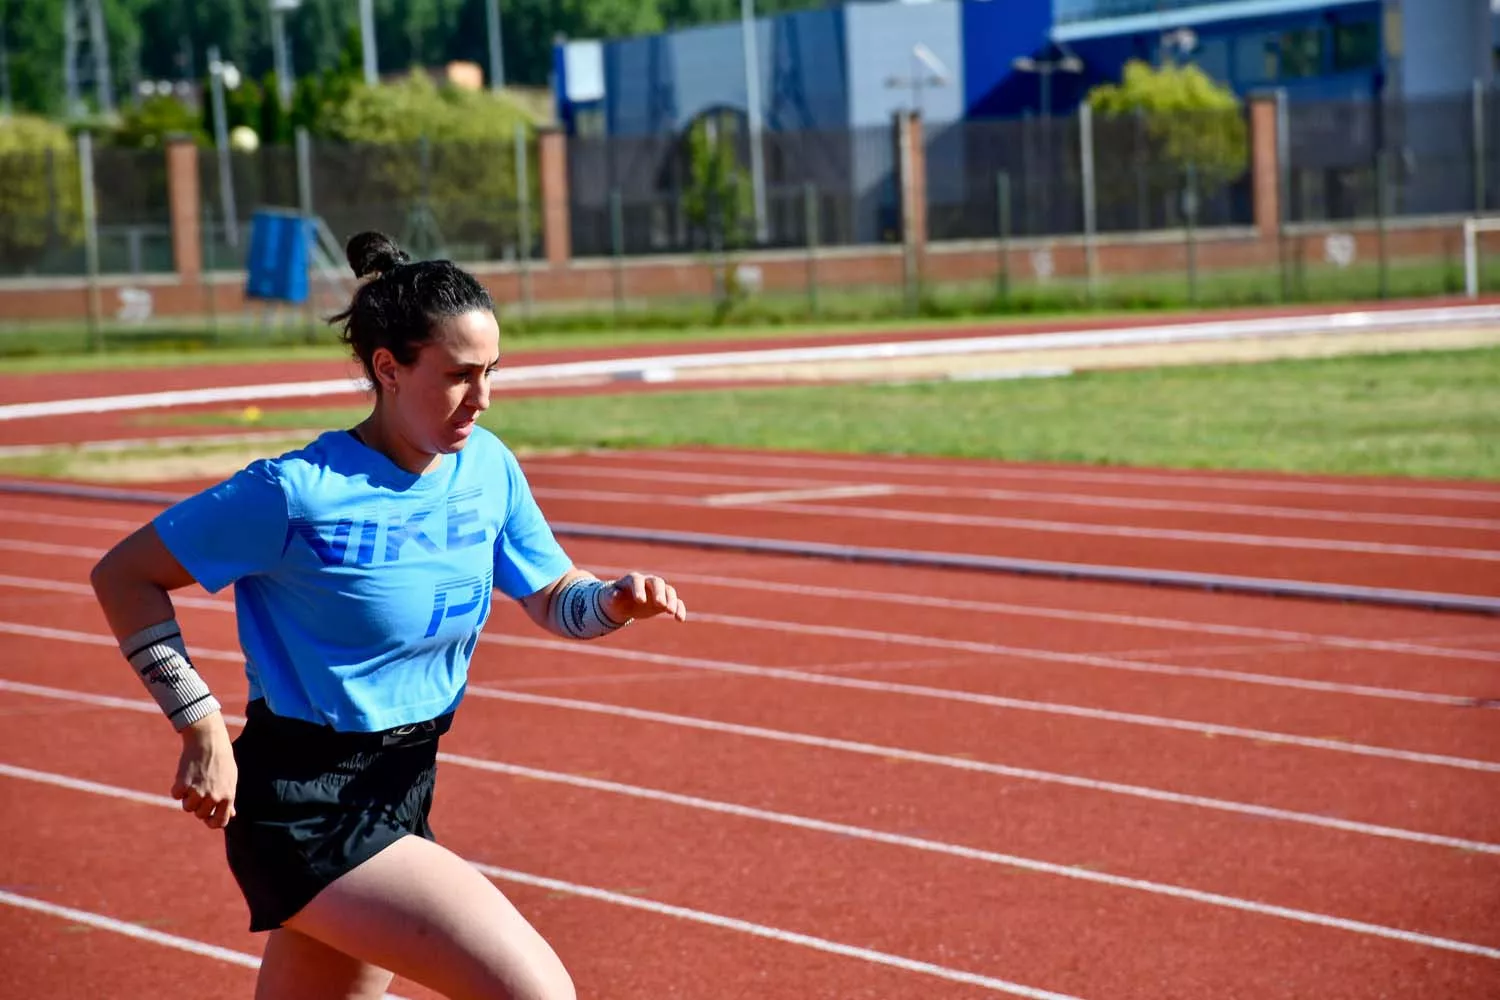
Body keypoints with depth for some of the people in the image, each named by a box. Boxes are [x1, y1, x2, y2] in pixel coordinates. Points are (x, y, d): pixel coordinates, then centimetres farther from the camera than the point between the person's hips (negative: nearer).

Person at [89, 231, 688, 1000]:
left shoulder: (487, 467, 1)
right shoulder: (299, 494, -18)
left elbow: (552, 600, 11)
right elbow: (125, 574, -10)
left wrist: (616, 600, -12)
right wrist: (203, 729, -15)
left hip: (399, 793, 7)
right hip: (303, 812, -7)